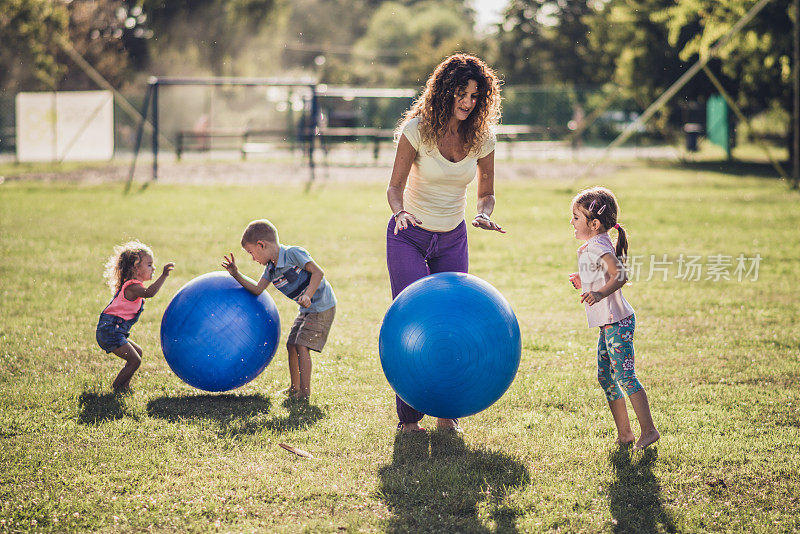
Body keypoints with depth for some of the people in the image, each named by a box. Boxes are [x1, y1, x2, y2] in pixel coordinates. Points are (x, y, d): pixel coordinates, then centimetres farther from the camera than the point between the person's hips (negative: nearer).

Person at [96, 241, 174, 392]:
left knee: (137, 352, 23)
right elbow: (149, 293, -39)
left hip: (110, 331, 11)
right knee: (135, 360, -11)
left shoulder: (131, 285, 16)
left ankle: (125, 385, 29)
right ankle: (117, 387, 1)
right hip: (110, 331, -11)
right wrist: (163, 276, -44)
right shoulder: (132, 287, -19)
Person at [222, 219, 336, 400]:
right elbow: (257, 289, 5)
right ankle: (294, 388, 27)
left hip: (322, 306, -9)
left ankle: (305, 391, -10)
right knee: (291, 345, 13)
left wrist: (307, 295, -35)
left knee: (302, 346, -14)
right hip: (307, 309, 9)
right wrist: (236, 275, -3)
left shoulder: (293, 254, -20)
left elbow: (318, 272, -24)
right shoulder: (271, 268, 6)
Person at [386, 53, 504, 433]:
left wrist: (484, 215, -20)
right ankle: (408, 418, -1)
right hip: (409, 236, -3)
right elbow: (395, 186, -12)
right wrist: (400, 212, -33)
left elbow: (486, 192, 2)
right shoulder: (417, 130, -17)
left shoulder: (482, 136, -7)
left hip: (452, 239, 3)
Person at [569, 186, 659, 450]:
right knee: (605, 376, 12)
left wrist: (600, 293, -43)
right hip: (608, 323, 11)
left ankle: (648, 429, -7)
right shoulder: (590, 247, 15)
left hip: (616, 322, -11)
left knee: (624, 376, -11)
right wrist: (584, 282, 31)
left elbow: (620, 275, -30)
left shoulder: (598, 246, -16)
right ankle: (624, 433, 16)